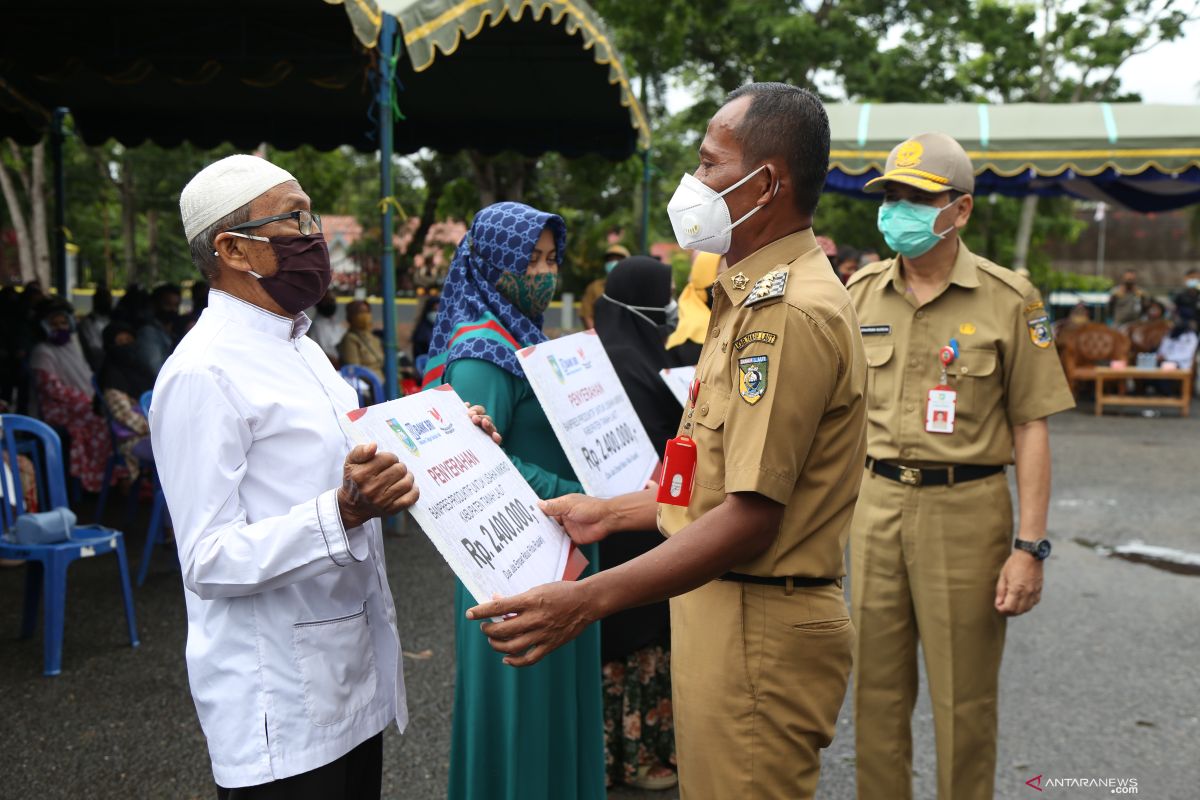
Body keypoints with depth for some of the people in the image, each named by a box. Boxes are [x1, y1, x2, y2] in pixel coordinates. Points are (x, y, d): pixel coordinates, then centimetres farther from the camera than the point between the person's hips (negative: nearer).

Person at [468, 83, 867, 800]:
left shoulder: (790, 314, -21)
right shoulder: (759, 297, 15)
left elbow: (750, 518, -26)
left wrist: (587, 600, -28)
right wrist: (609, 513, 16)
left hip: (759, 629, -10)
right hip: (728, 608, 10)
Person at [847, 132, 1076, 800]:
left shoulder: (1008, 299, -5)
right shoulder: (862, 293, 6)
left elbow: (1031, 428, -4)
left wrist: (1030, 546, -9)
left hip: (966, 509, -3)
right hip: (877, 503, 4)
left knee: (964, 701, 8)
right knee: (878, 690, 12)